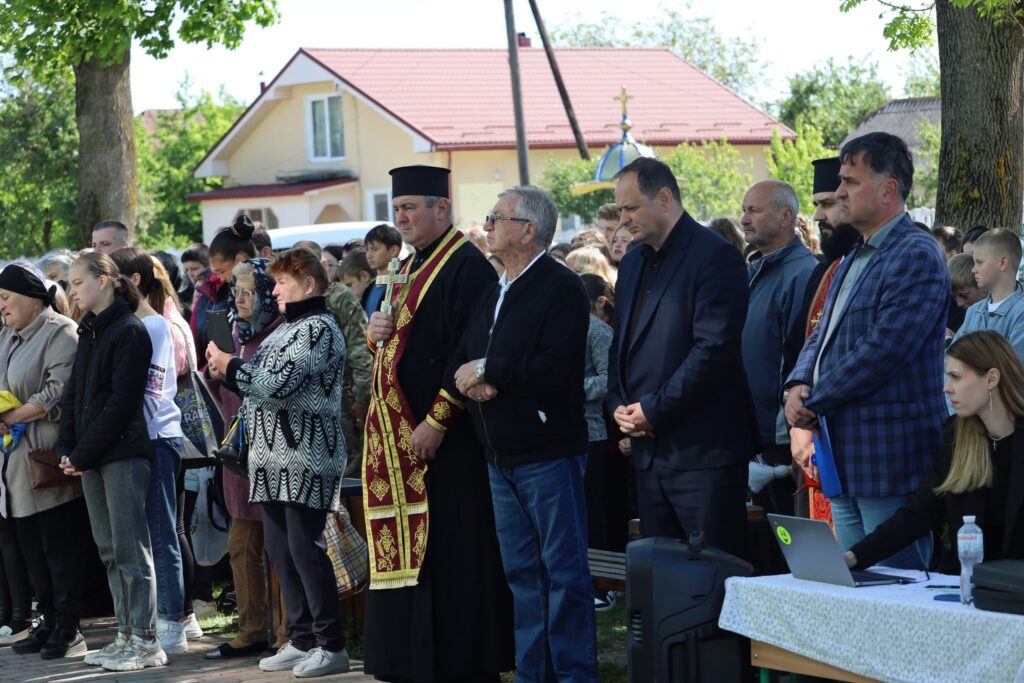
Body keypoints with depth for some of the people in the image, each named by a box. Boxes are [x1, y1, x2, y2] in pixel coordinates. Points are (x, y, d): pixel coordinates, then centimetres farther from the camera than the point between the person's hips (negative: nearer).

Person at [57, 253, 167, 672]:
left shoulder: (129, 332, -10)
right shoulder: (88, 332, 15)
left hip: (123, 452, -8)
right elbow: (73, 394, 14)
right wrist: (67, 449, 1)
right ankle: (126, 636, 16)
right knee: (110, 550, 10)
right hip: (90, 456, 8)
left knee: (130, 549, -6)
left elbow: (121, 403, -15)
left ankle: (146, 643, -3)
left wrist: (83, 454, -14)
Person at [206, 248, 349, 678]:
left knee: (305, 550, -9)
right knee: (280, 550, 9)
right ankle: (303, 642, 16)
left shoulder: (318, 328, -9)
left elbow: (279, 385, -19)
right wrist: (228, 373, 5)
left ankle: (331, 646, -4)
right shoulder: (285, 329, 21)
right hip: (274, 458, 9)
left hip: (305, 457, -9)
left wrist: (229, 366, -9)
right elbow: (261, 384, 21)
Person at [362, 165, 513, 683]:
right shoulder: (408, 268, 18)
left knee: (448, 554, -7)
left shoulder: (465, 266, -12)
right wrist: (377, 333, 2)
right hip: (399, 435, 9)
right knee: (408, 555, 9)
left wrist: (437, 421, -22)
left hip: (446, 440, -9)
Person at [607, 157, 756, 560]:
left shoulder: (714, 257, -10)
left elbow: (715, 348, -18)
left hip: (703, 450, -8)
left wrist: (654, 410, -16)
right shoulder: (633, 263, 17)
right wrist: (618, 405, 4)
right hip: (649, 448, 8)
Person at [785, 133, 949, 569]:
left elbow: (882, 351, -21)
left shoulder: (917, 256, -13)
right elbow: (823, 336, 20)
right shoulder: (854, 259, 19)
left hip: (890, 464, -10)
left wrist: (813, 403, -14)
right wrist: (797, 385, -1)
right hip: (845, 463, 10)